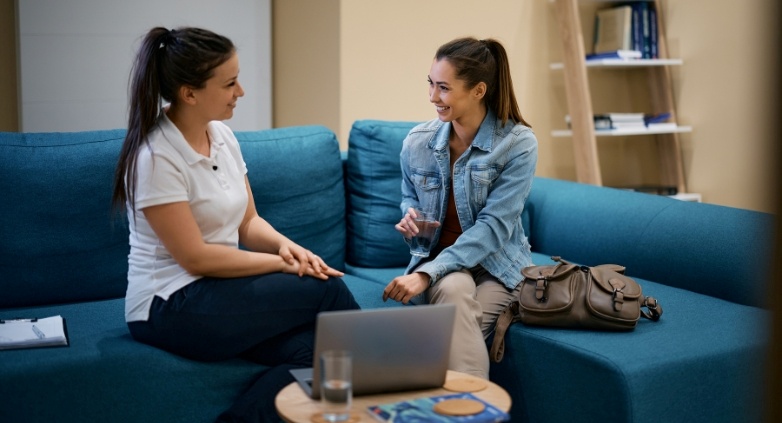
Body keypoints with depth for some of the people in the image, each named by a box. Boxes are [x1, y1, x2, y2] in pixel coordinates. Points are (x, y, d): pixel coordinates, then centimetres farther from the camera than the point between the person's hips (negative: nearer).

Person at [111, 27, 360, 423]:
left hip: (220, 286, 7)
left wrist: (285, 245, -10)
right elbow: (196, 257, -19)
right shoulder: (156, 157, -18)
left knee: (309, 350, -20)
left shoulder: (222, 135, 5)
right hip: (171, 306, -7)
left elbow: (248, 222, 11)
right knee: (327, 288, -17)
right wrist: (280, 262, -13)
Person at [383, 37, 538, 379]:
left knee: (459, 333, -33)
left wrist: (425, 274, -27)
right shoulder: (417, 142, -3)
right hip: (438, 259, 3)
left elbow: (493, 227, -20)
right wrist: (410, 217, -10)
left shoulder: (518, 144, -14)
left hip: (497, 264, -2)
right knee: (454, 290, -35)